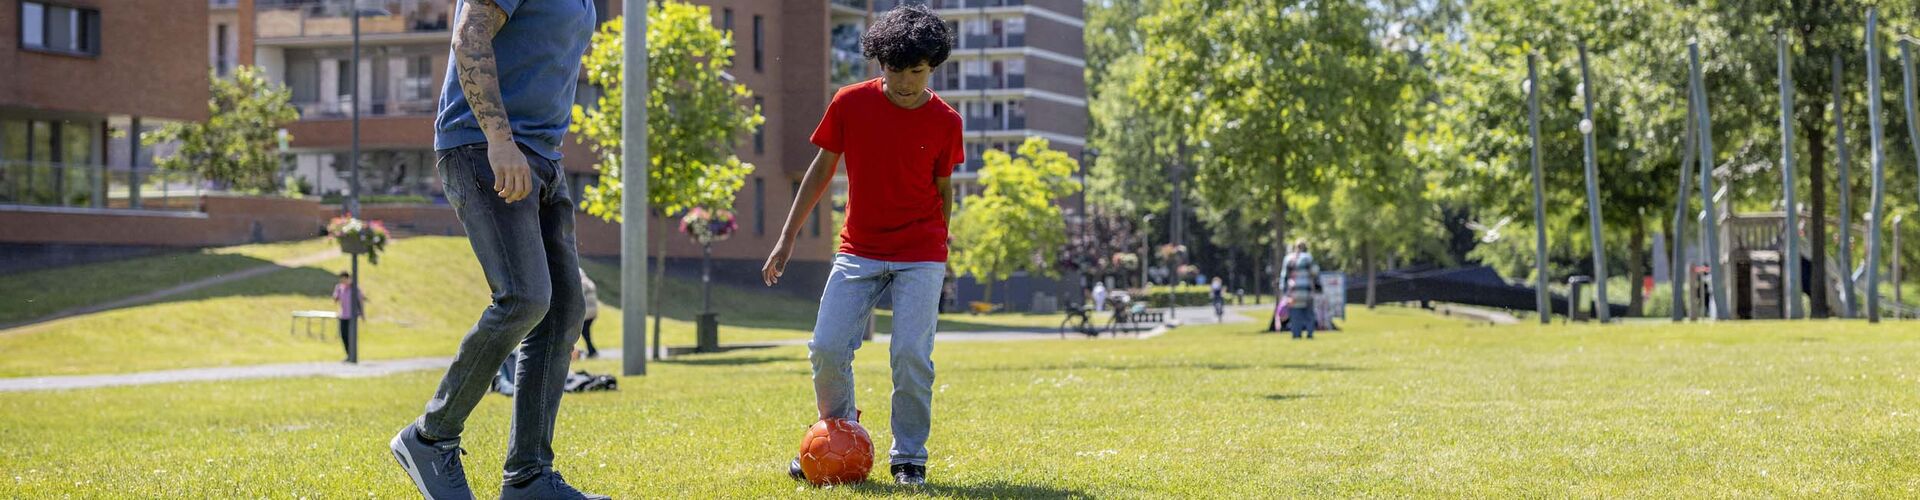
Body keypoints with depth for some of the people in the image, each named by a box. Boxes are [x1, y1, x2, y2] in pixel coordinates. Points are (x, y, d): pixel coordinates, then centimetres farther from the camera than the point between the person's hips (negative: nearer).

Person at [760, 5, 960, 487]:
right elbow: (822, 168, 4)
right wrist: (788, 237, 5)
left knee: (911, 354, -11)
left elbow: (942, 190, 6)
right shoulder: (850, 103, -5)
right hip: (858, 250, 2)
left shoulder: (945, 121, -6)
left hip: (920, 256, -1)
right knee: (827, 347, -7)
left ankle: (909, 458, 6)